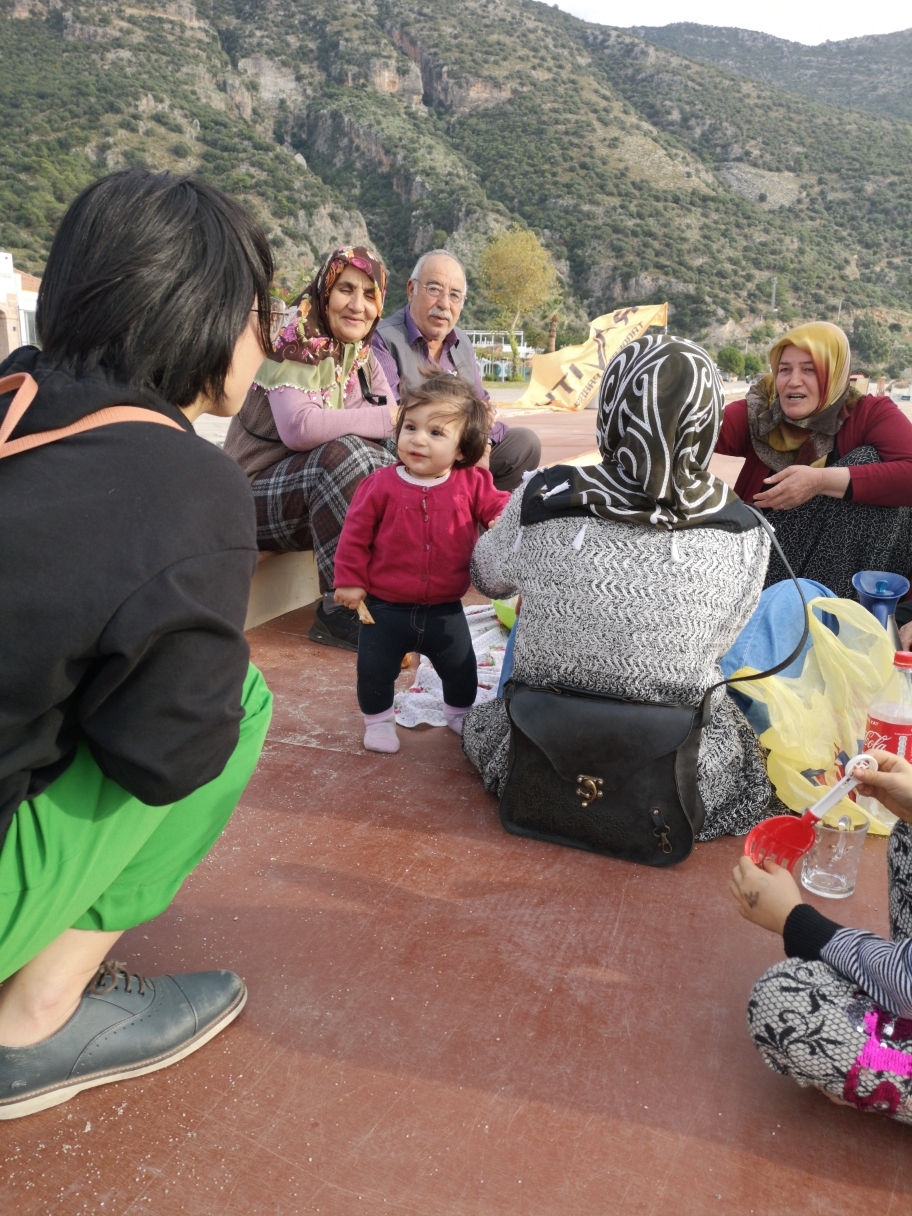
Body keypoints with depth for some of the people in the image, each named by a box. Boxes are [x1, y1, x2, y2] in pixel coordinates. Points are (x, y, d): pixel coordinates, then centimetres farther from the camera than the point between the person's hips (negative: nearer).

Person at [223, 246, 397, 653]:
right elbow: (298, 427, -33)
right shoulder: (294, 348, -15)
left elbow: (397, 424, 0)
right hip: (254, 497, -7)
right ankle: (340, 610, -28)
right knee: (343, 452, -32)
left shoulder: (361, 355, 7)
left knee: (398, 461, -14)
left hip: (315, 490, 7)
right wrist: (386, 418, -28)